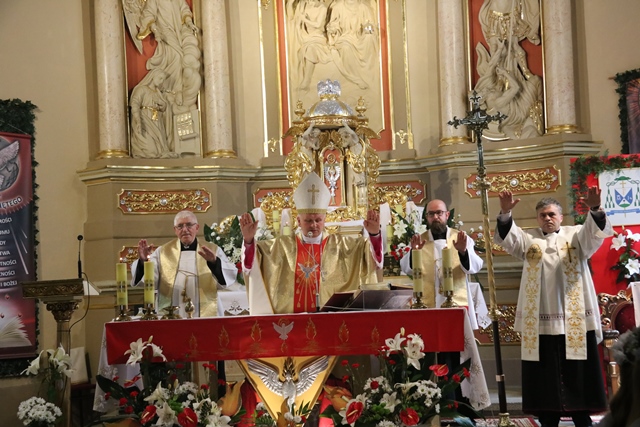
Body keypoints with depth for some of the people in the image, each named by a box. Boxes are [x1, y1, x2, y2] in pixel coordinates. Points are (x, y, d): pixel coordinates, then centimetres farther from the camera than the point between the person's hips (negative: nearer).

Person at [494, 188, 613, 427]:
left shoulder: (576, 235, 8)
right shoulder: (529, 239, 10)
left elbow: (597, 232, -11)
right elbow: (507, 238, -7)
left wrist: (594, 209, -32)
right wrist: (505, 213, -27)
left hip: (574, 317, -1)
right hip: (539, 317, 1)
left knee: (576, 370, 3)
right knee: (544, 373, 3)